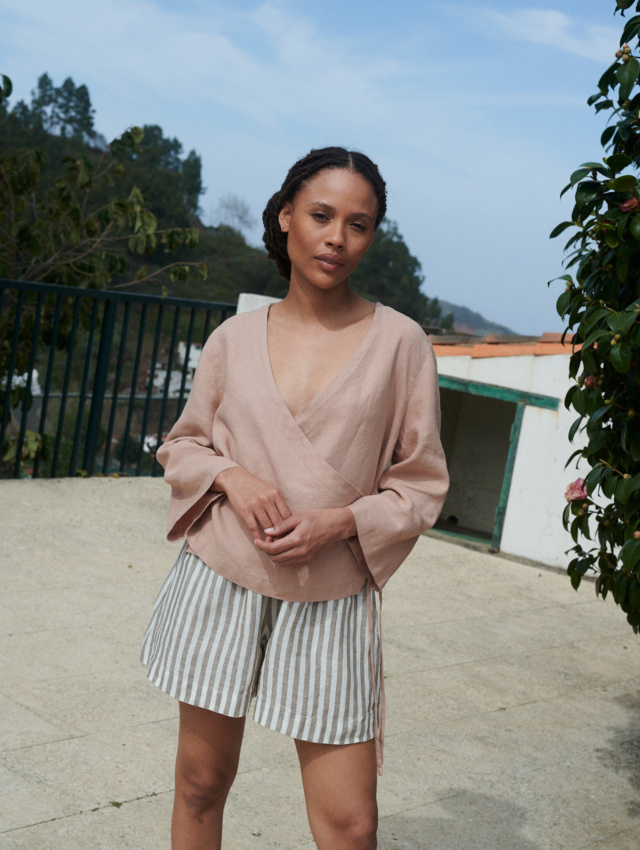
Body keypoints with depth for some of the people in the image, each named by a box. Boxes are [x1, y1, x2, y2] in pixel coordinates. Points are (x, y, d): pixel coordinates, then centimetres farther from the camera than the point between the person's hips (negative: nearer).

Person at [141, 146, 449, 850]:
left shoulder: (399, 342, -2)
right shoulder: (235, 337, 4)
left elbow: (422, 484, 3)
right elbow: (182, 444, 14)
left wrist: (341, 520, -14)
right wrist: (234, 478, -7)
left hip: (330, 595, -2)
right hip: (220, 579, 2)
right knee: (200, 782, 12)